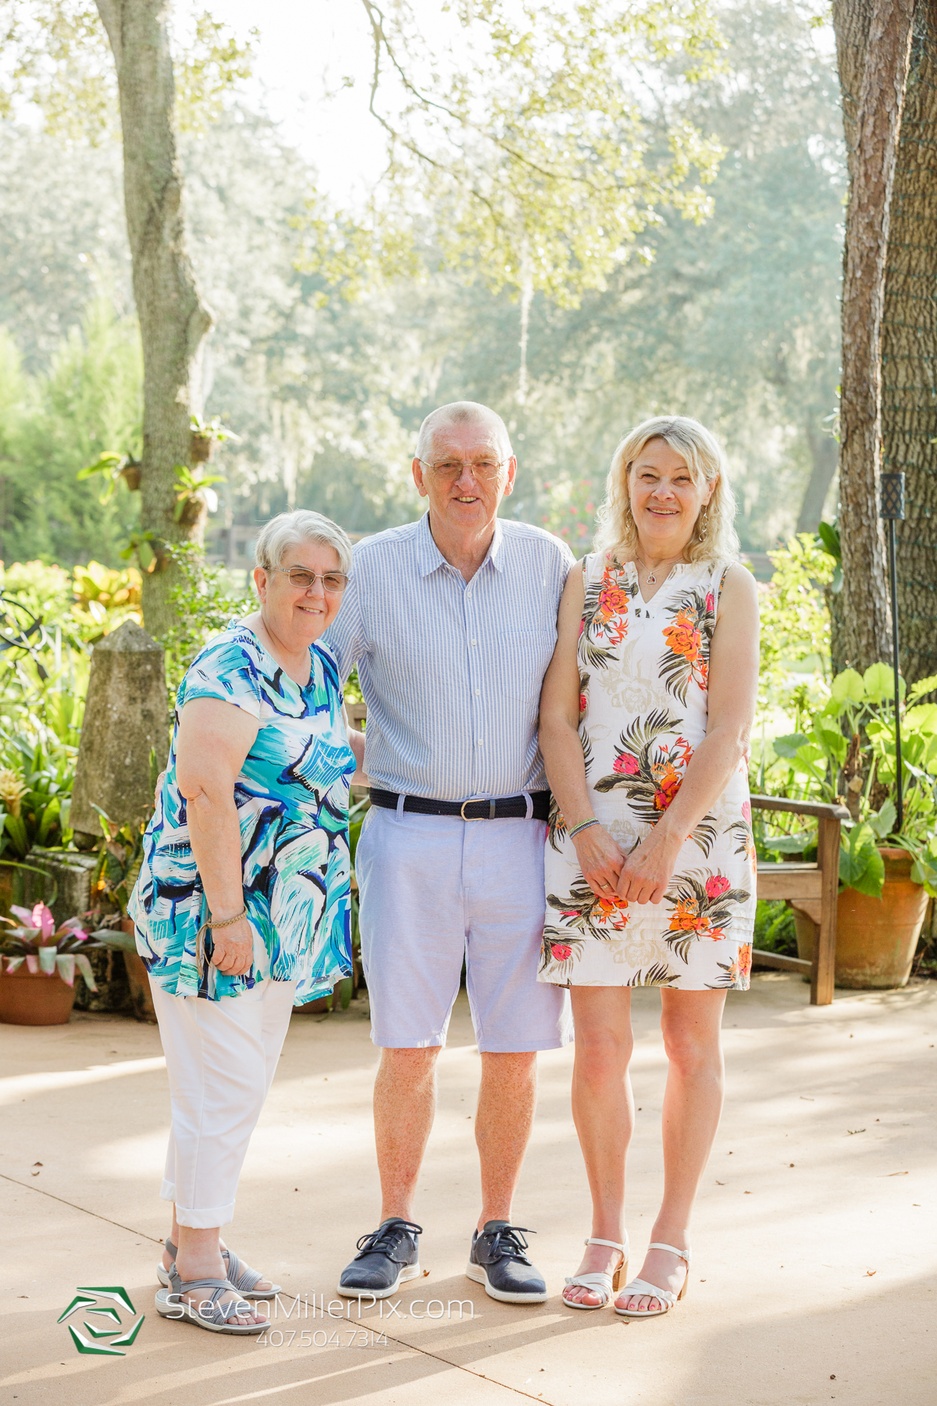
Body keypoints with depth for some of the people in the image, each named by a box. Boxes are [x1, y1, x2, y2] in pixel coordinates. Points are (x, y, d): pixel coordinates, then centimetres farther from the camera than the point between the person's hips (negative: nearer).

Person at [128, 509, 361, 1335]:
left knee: (244, 1082, 14)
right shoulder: (232, 669, -16)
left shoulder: (321, 669, 11)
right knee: (223, 1087, -6)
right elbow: (204, 789, -23)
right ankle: (193, 1271, 2)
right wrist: (227, 915, -24)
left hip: (284, 918, 9)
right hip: (209, 909, -9)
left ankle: (195, 1243, 25)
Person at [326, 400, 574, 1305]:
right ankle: (396, 1233, 16)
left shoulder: (549, 565, 3)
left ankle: (496, 1235, 17)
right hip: (409, 837, -1)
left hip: (520, 838, 1)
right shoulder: (373, 568, -2)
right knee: (407, 1046, 0)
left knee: (513, 1051, 4)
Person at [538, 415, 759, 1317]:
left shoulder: (727, 587, 3)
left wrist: (667, 840, -15)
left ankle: (670, 1242, 16)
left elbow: (730, 729, -6)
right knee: (599, 1049, -1)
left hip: (698, 839, -1)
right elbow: (556, 718, 4)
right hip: (594, 842, 1)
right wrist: (587, 829, -9)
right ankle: (606, 1235, 14)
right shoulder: (586, 584, 9)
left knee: (691, 1045, 5)